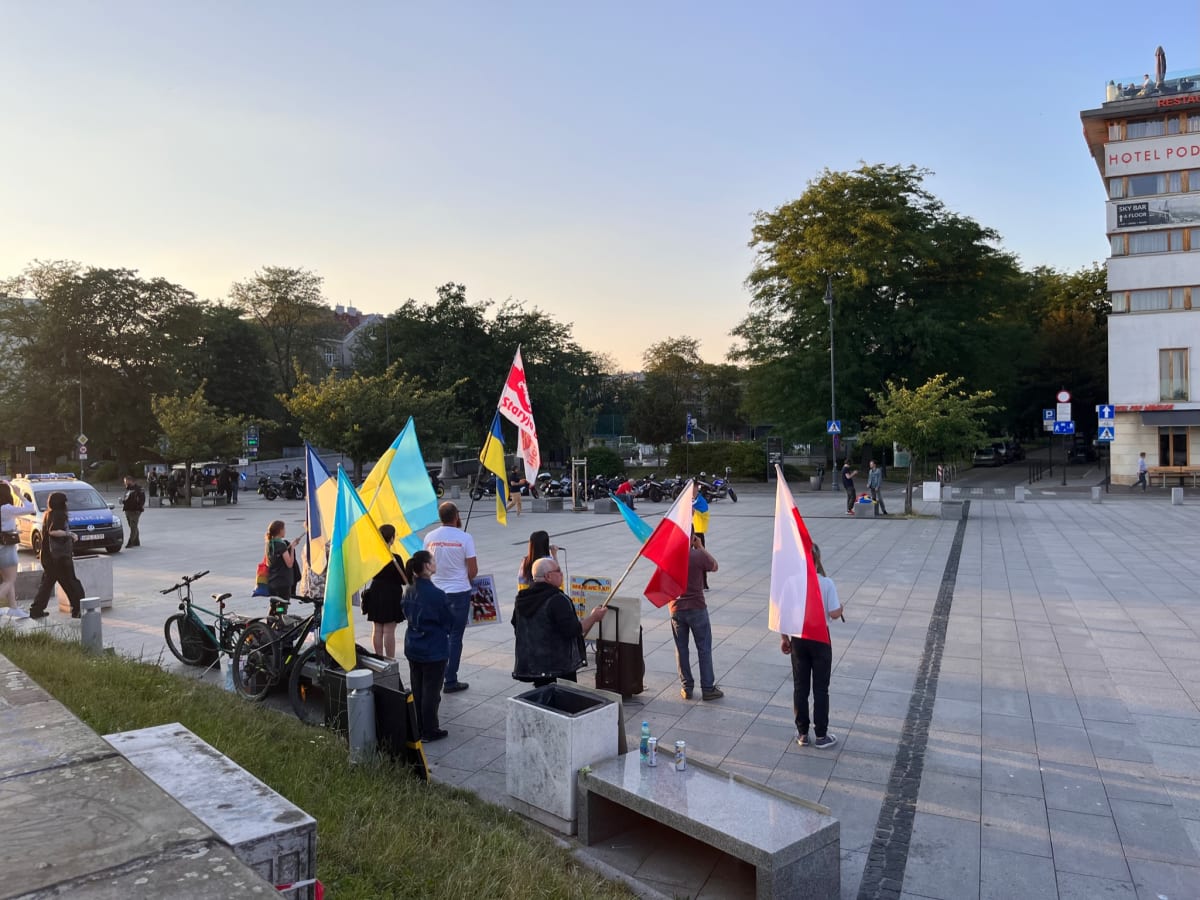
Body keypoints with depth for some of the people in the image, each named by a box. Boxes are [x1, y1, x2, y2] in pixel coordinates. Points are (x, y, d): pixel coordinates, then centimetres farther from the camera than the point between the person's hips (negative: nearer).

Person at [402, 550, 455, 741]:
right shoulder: (436, 594, -23)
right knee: (431, 691, 5)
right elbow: (450, 621, -13)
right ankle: (429, 731, 14)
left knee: (416, 689, 17)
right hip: (434, 651, -7)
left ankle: (417, 728, 29)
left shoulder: (409, 590, -1)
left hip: (413, 648, 7)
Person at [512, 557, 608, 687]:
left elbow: (516, 627, 16)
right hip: (558, 667, -7)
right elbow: (573, 631, -23)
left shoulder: (522, 599, 5)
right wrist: (593, 617, -10)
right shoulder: (557, 600, -20)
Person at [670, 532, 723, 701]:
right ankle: (708, 688, 12)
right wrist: (701, 547, 8)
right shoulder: (699, 555, -15)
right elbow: (714, 567, 6)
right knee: (704, 649, 8)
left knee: (681, 649, 12)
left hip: (676, 609, 3)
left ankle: (686, 688, 18)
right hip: (697, 609, -3)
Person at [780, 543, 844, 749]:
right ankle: (821, 736, 17)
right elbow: (834, 614, -14)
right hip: (819, 640, -2)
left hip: (797, 639, 2)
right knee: (820, 689, 10)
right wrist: (841, 607, 9)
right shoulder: (826, 583, -14)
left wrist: (784, 638, 8)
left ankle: (802, 734, 20)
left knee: (800, 688, 12)